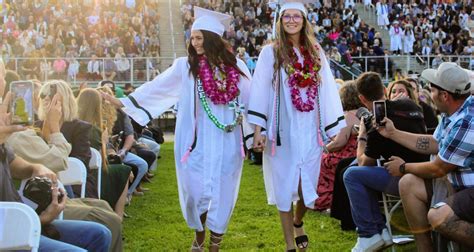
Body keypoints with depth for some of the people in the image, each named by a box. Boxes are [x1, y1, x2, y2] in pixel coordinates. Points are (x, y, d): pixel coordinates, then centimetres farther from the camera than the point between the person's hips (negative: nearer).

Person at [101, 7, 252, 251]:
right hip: (196, 141, -1)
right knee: (196, 189, 2)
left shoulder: (236, 66, 3)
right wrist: (123, 101, -3)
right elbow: (155, 87, 0)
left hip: (226, 141, 1)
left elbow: (251, 98, 4)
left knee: (222, 190, 5)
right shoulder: (185, 65, 0)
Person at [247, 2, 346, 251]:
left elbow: (328, 91, 7)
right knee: (285, 187, 3)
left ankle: (298, 223, 38)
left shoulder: (316, 53, 9)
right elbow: (260, 91, -4)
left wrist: (337, 129, 3)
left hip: (310, 132, 2)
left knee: (308, 187, 6)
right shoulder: (270, 53, 0)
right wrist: (258, 131, -11)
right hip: (282, 133, -2)